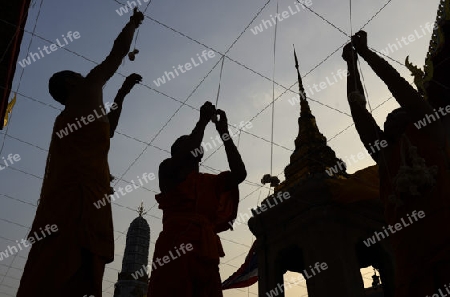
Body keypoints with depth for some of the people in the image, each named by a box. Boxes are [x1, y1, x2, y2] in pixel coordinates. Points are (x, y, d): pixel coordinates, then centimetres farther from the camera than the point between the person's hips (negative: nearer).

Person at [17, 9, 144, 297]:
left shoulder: (68, 119, 33)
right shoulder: (85, 92, 12)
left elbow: (106, 130, 46)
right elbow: (117, 52, 16)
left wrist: (122, 93, 48)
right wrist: (134, 23, 33)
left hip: (69, 198, 9)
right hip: (79, 196, -9)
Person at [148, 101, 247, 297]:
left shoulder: (210, 182, 25)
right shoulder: (167, 169, 13)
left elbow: (239, 173, 12)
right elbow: (187, 154, -8)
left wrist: (224, 132, 13)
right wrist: (203, 121, 4)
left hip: (205, 250, 5)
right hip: (175, 247, -4)